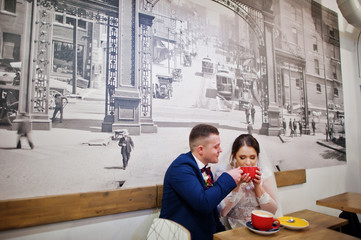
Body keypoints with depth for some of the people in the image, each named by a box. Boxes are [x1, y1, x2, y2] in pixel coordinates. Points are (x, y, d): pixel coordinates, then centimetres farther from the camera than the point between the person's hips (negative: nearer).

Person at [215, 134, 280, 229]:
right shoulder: (222, 172, -11)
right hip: (234, 228, -2)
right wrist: (237, 184, -25)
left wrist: (258, 186, -17)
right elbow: (222, 212, -15)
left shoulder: (264, 171, -5)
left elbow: (273, 211, -3)